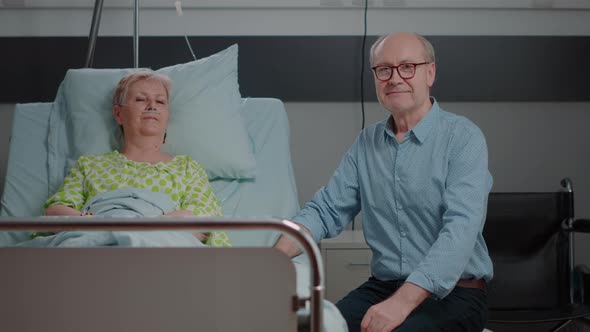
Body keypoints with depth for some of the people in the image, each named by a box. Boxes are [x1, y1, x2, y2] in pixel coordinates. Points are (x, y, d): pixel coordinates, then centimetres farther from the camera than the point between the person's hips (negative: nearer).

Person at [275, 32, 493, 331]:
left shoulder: (462, 137, -8)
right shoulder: (366, 144, 11)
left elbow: (461, 228, -20)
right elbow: (325, 210, 8)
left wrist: (403, 302, -30)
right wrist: (273, 258, -12)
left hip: (453, 293, -4)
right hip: (381, 287, 5)